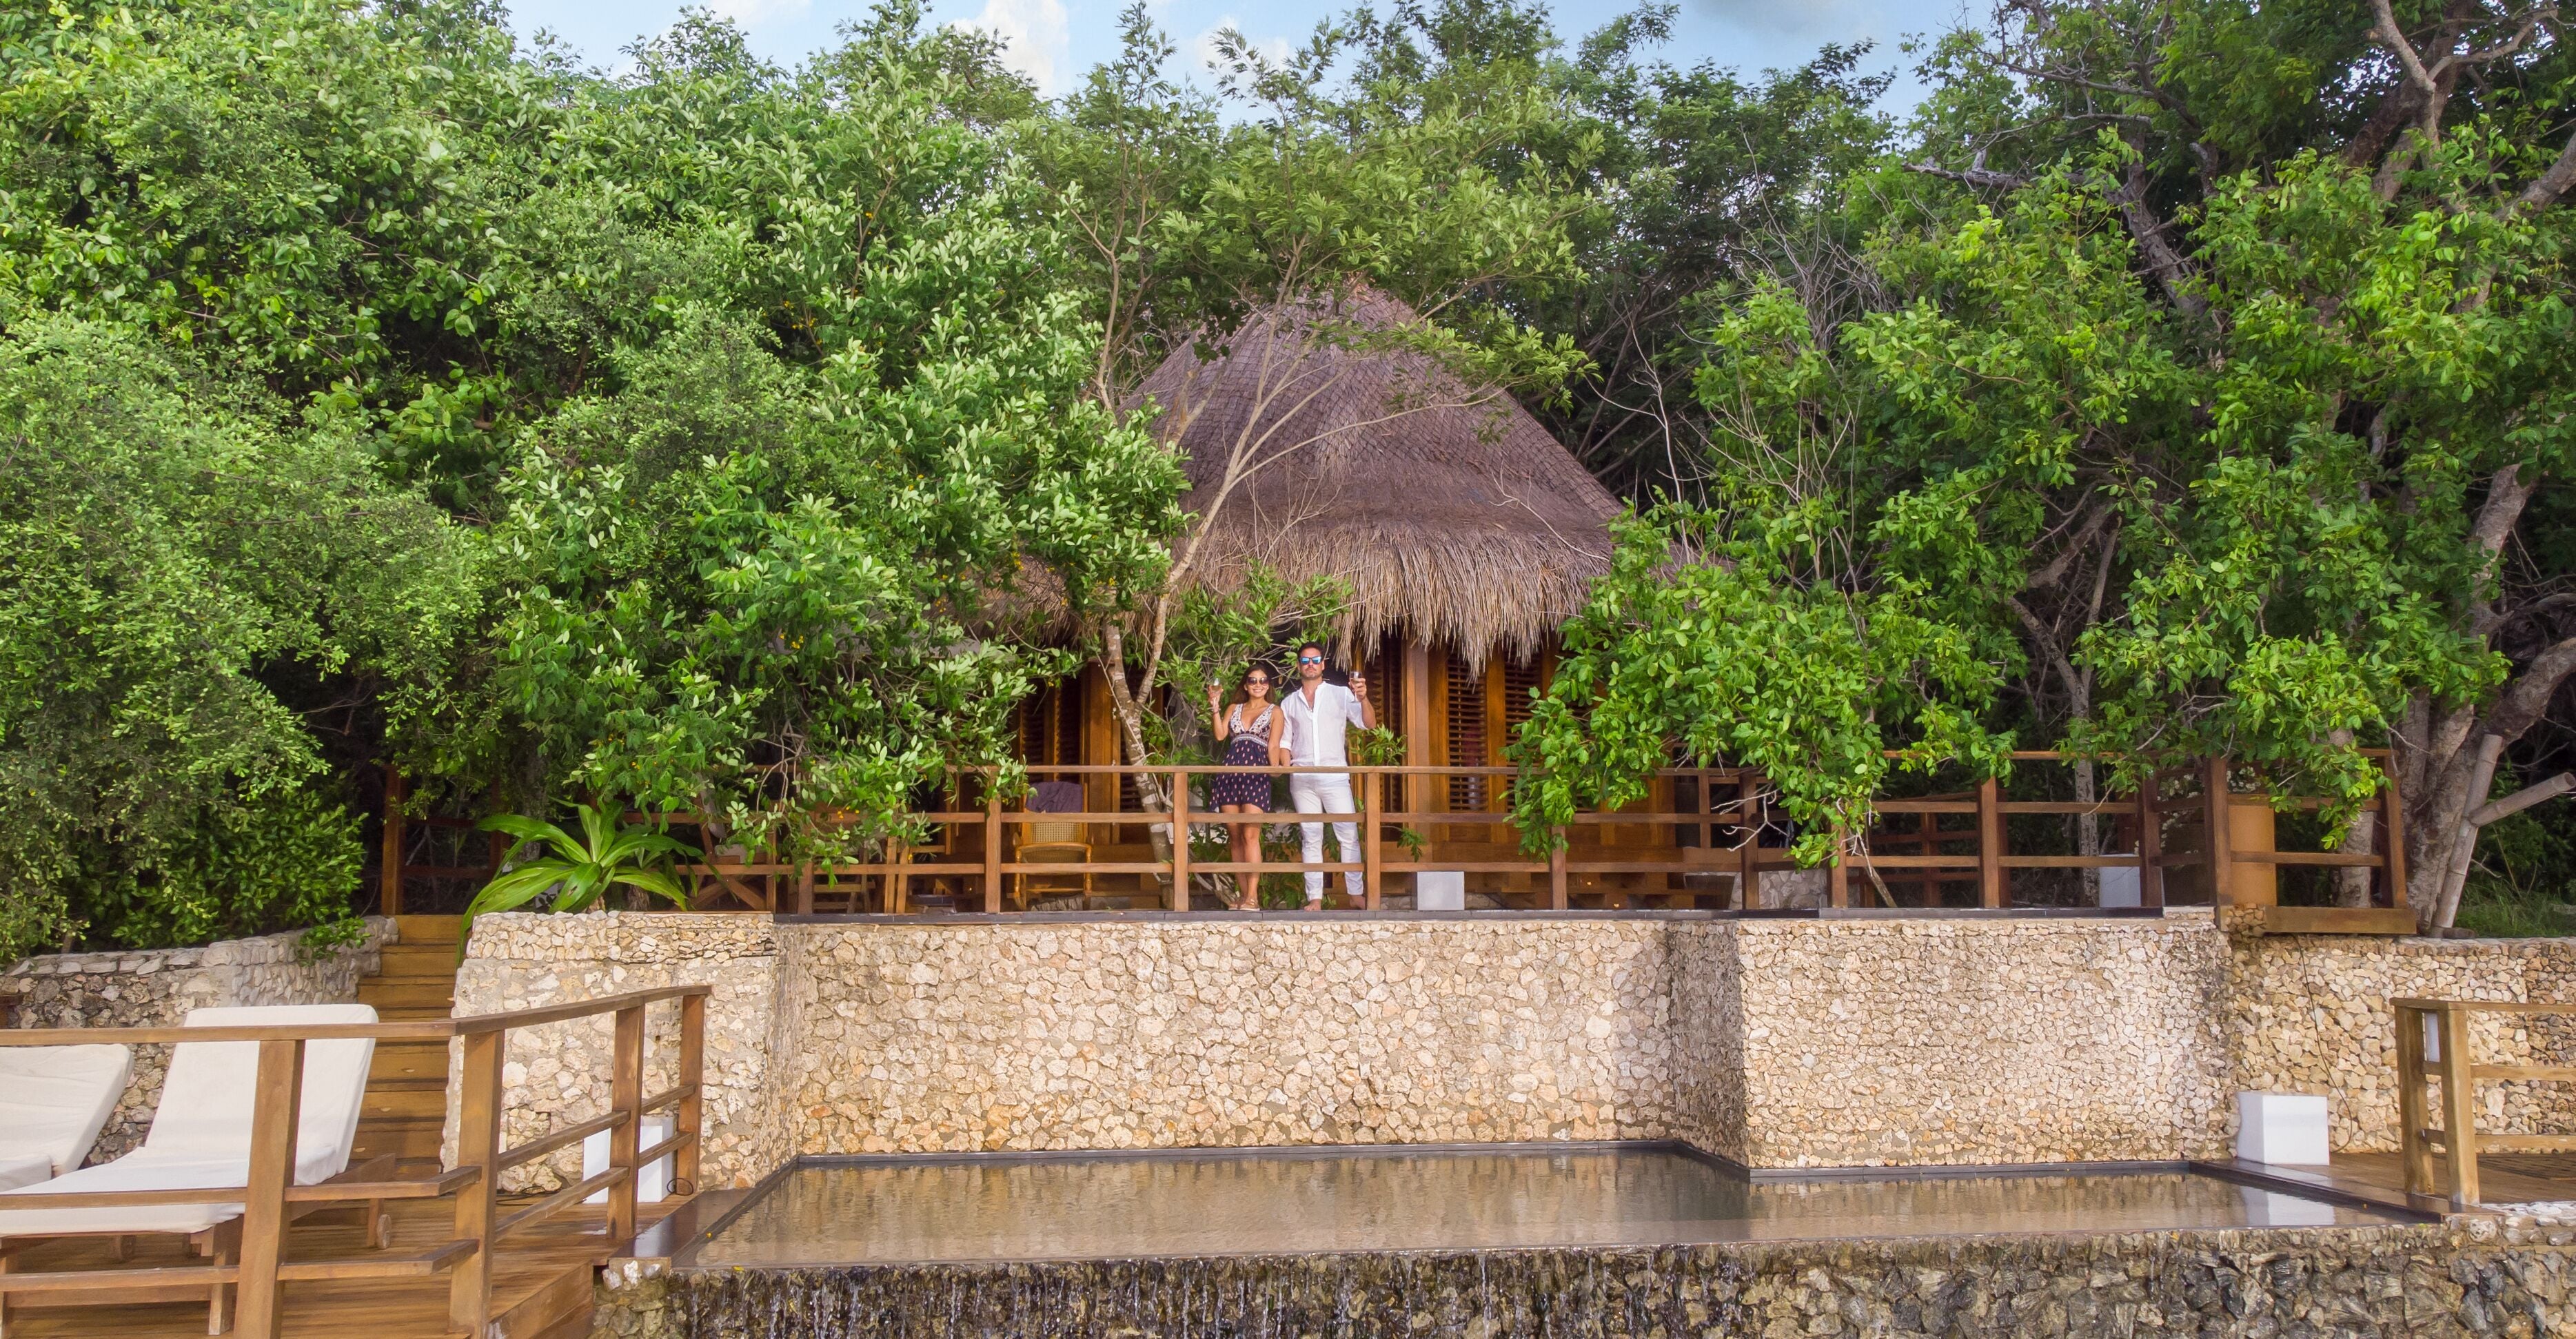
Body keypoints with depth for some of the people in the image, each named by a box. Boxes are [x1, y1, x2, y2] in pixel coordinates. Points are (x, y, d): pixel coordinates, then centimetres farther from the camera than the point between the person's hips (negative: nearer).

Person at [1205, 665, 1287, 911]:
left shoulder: (1275, 712, 12)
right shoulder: (1233, 708, 21)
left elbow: (1273, 746, 3)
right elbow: (1220, 735, 7)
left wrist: (1276, 770, -12)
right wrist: (1215, 707, 1)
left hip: (1257, 775, -4)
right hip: (1230, 772, 4)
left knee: (1250, 835, -13)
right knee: (1235, 837, 4)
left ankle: (1252, 897, -16)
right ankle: (1242, 893, 9)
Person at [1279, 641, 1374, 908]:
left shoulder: (1341, 695, 6)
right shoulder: (1289, 703, 14)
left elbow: (1369, 723, -5)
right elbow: (1285, 743, 16)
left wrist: (1363, 698, -23)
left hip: (1335, 777, -2)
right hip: (1302, 779, 2)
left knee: (1349, 836, -7)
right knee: (1311, 839, 3)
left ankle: (1355, 894, -2)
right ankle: (1315, 898, 4)